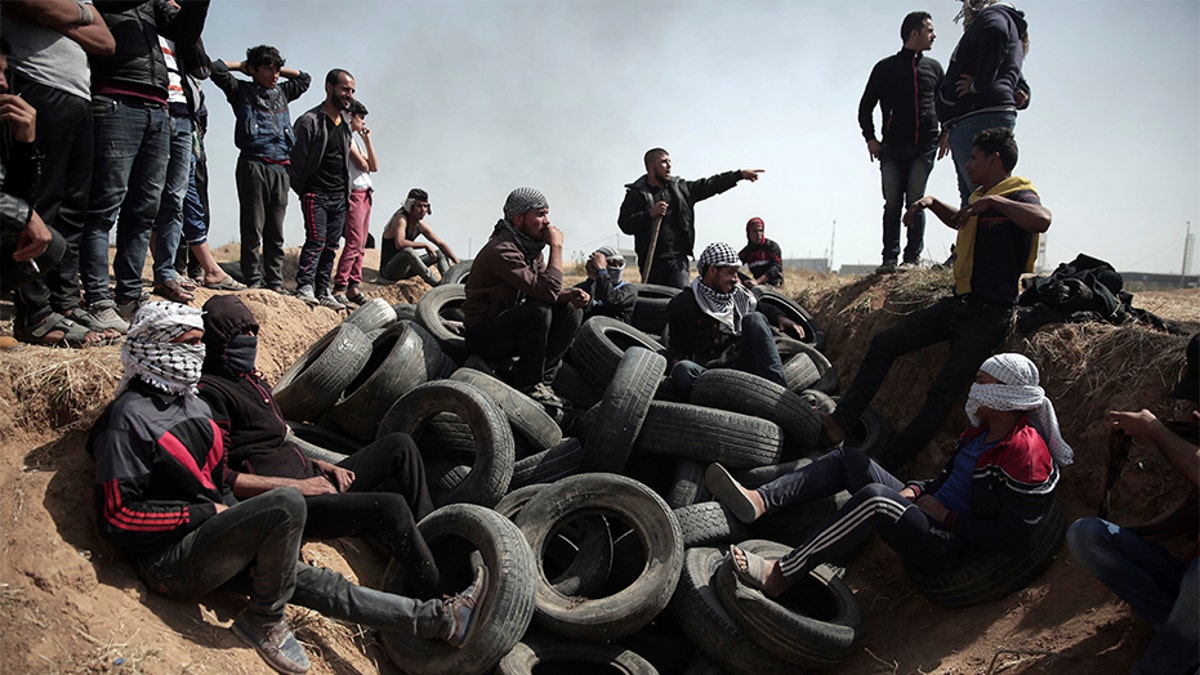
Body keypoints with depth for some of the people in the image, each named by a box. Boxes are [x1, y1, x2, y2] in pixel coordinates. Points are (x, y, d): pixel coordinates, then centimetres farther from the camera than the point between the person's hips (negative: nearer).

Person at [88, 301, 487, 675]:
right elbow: (116, 517, -18)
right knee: (287, 504, -28)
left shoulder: (192, 403, 14)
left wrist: (232, 514, 8)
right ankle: (263, 621, -10)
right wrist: (205, 513, -17)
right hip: (172, 561, -8)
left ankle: (440, 620, -2)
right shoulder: (129, 419, -14)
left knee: (311, 582, 0)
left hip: (209, 537, 8)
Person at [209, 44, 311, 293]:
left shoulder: (281, 92, 22)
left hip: (280, 168, 5)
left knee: (276, 230, 4)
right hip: (253, 165, -5)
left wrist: (278, 69, 25)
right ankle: (253, 280, -3)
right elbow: (216, 68, -2)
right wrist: (242, 66, 13)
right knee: (253, 227, -5)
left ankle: (275, 282, 6)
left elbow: (304, 78, 36)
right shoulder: (242, 90, 8)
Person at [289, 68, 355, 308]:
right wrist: (300, 189, -3)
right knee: (316, 240, -16)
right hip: (316, 194, -7)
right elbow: (296, 158, -7)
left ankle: (323, 292, 12)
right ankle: (304, 287, -14)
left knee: (331, 246, 7)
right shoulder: (310, 121, -9)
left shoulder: (345, 123, 14)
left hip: (339, 196, 7)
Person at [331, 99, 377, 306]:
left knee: (361, 244, 6)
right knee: (354, 243, -14)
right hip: (354, 194, -9)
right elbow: (362, 165, -11)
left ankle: (353, 286, 7)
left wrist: (368, 139, 13)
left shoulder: (355, 139, 23)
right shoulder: (345, 136, -5)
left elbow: (374, 166, 16)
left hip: (365, 194, 9)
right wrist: (364, 162, 11)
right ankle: (339, 288, -15)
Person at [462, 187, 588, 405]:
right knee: (538, 310, -31)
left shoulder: (530, 247, 6)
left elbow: (550, 291, 9)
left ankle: (541, 379, -5)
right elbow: (546, 291, -32)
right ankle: (528, 384, -14)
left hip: (511, 326, 9)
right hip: (483, 335, -9)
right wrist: (556, 246, -22)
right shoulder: (501, 251, -24)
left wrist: (570, 294, -13)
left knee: (569, 311, -5)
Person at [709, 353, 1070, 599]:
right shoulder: (982, 431, 11)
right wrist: (915, 490, 4)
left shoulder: (1025, 453, -17)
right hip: (927, 513, 10)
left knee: (874, 497, -34)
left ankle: (779, 575, -32)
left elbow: (1013, 539, -20)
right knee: (849, 458, 2)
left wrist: (948, 518, -16)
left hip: (951, 548, -10)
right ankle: (758, 501, -17)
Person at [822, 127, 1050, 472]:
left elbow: (1042, 220, -34)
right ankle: (840, 423, -5)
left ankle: (885, 467, -14)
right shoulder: (982, 198, 18)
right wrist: (932, 203, 22)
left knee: (943, 392, -14)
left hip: (989, 315, -9)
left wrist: (993, 201, -30)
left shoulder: (1020, 197, -9)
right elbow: (958, 220, 41)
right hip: (957, 303, 9)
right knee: (884, 343, -3)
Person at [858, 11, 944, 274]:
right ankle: (890, 259, -6)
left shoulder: (934, 68, 16)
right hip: (893, 148, -1)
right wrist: (870, 138, -3)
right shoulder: (885, 68, 8)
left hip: (925, 146, 1)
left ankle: (913, 257, -4)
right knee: (893, 203, -6)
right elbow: (866, 106, 9)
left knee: (916, 201, -6)